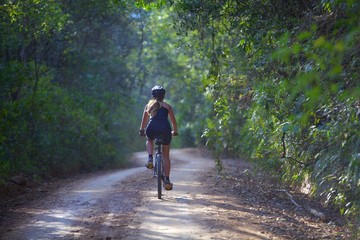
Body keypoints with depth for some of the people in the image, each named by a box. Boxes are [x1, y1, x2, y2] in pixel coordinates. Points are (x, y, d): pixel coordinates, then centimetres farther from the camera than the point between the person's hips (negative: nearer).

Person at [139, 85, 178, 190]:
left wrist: (142, 130, 41)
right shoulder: (167, 106, 19)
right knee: (166, 155, 14)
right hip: (165, 129, 0)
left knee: (149, 140, 37)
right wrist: (174, 131, 40)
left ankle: (150, 159, 11)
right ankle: (167, 180, 6)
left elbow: (144, 121, 25)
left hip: (151, 129, 0)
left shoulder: (148, 105, 21)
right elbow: (173, 121, 24)